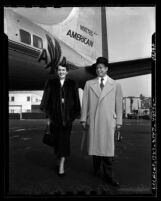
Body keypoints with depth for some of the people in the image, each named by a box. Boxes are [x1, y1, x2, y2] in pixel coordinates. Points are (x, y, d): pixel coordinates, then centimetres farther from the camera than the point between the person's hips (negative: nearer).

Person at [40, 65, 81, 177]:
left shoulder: (72, 84, 5)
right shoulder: (51, 83, 5)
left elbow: (76, 100, 4)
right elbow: (46, 98, 1)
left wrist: (74, 115, -2)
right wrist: (48, 114, -6)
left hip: (67, 117, -1)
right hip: (55, 116, 1)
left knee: (64, 140, -2)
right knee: (57, 139, 11)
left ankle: (61, 165, 6)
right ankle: (59, 159, 34)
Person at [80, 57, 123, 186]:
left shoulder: (116, 85, 7)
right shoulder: (89, 84, 10)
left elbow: (119, 105, 6)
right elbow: (85, 103, 7)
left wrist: (119, 122, 2)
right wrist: (83, 119, 3)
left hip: (108, 121, -1)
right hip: (93, 120, 2)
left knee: (108, 147, 0)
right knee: (95, 145, 8)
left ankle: (109, 176, 13)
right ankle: (96, 169, 27)